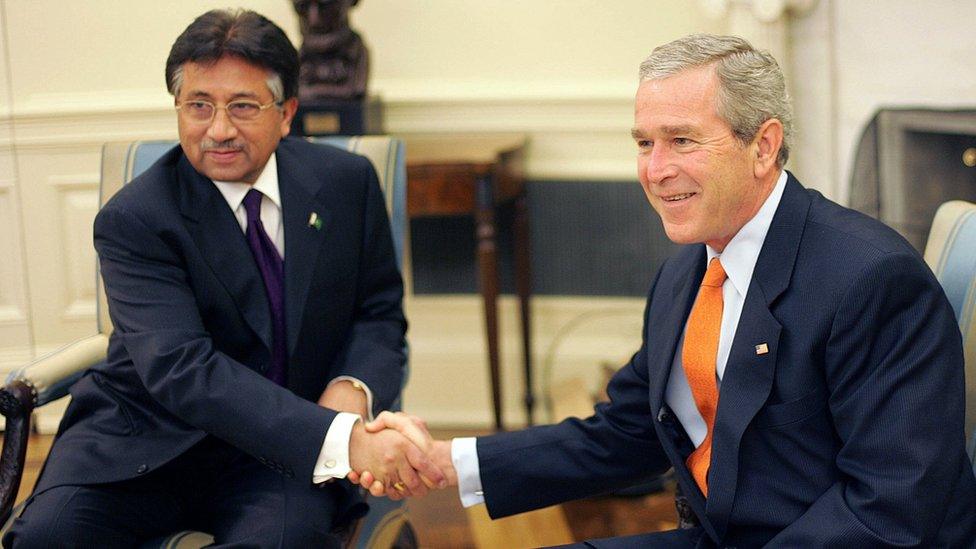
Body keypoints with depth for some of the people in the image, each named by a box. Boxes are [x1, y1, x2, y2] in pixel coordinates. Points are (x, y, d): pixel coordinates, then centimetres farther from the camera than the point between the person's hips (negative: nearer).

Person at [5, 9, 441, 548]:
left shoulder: (347, 181, 1)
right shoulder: (133, 220, -11)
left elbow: (379, 314, 11)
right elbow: (182, 368, -24)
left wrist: (353, 387, -15)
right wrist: (342, 438, -37)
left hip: (284, 451, 1)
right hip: (150, 437, 0)